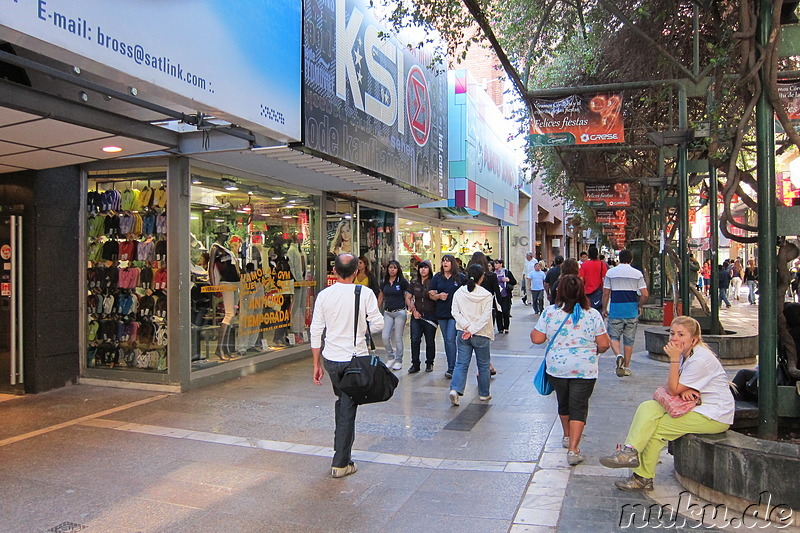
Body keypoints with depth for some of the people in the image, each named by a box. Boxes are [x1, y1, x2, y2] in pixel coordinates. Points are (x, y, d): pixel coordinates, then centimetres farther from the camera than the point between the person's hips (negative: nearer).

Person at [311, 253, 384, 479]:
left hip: (331, 359, 3)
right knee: (348, 408, 5)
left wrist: (316, 364, 9)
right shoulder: (365, 294, -10)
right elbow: (378, 325, -8)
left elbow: (316, 331, 1)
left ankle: (343, 444, 35)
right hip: (355, 358, -3)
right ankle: (341, 463, 11)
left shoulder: (324, 295, -2)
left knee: (342, 400, 25)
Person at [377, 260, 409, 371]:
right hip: (387, 312, 4)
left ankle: (399, 361, 14)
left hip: (400, 312, -4)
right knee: (385, 337, -2)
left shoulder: (402, 281, -6)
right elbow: (381, 296, 17)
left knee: (398, 338, 1)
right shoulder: (384, 281, 7)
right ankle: (390, 357, 19)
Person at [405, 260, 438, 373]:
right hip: (417, 316, 3)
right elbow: (408, 298, 12)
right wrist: (414, 310, 2)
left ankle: (429, 363, 21)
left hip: (430, 316, -3)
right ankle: (415, 364, 7)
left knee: (430, 341, 6)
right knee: (415, 340, -2)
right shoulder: (414, 282, 8)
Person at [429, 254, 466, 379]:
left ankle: (451, 368, -6)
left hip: (455, 313, -4)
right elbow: (431, 294, 8)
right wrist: (439, 296, -11)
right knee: (446, 340, 11)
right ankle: (451, 367, 21)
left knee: (450, 339, -13)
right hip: (441, 313, 4)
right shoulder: (437, 277, 8)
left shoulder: (461, 277, -1)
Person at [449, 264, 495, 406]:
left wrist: (467, 326, -9)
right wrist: (472, 330, -16)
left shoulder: (459, 293, -1)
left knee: (461, 363, 6)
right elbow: (485, 317, -16)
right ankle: (484, 394, 23)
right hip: (481, 335, -2)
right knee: (483, 365, 12)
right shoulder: (487, 295, -10)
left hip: (462, 334, 2)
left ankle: (455, 389, -12)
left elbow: (455, 312, -4)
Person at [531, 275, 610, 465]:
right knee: (578, 407, 4)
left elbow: (537, 338, -5)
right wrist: (594, 351, 17)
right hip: (584, 369, -2)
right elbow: (604, 344, -4)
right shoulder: (593, 314, -6)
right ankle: (573, 449, -3)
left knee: (563, 402, 21)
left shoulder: (550, 312, -7)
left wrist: (535, 328, 16)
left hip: (556, 368, 2)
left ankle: (567, 437, 41)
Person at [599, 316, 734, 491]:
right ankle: (630, 451, -14)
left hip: (714, 417, -9)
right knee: (647, 408, -9)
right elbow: (671, 387, 6)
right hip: (696, 406, 9)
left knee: (655, 429, -16)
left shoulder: (700, 360, -22)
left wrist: (674, 359, -23)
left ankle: (643, 478, -3)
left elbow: (673, 390, -19)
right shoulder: (684, 354, 8)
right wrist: (683, 390, -18)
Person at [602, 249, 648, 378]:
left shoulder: (610, 273, 0)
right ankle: (626, 367, 16)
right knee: (629, 340, 10)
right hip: (631, 311, 1)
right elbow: (645, 295, -4)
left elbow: (606, 293, 0)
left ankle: (619, 355, -19)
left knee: (614, 336, 9)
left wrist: (604, 309, 11)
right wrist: (639, 306, 13)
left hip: (615, 310, -1)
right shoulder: (637, 274, 1)